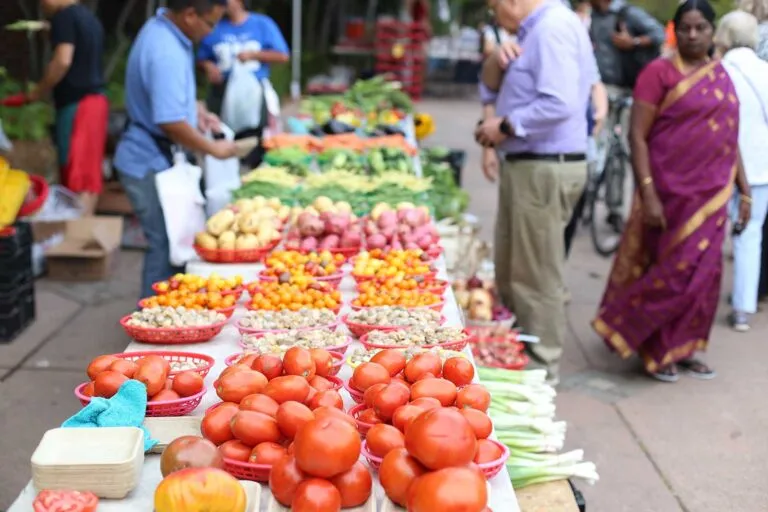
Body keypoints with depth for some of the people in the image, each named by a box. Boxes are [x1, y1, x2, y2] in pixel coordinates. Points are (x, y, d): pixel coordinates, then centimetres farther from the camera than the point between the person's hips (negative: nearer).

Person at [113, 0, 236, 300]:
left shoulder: (160, 28, 7)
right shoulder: (166, 53, -27)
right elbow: (172, 123, -30)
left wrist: (196, 109, 12)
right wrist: (214, 149, -17)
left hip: (153, 160, 10)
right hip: (152, 165, -10)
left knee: (171, 242, 19)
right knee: (166, 248, -2)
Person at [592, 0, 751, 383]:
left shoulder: (721, 76, 12)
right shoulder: (660, 72, -6)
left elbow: (730, 139, 16)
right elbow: (637, 136, -11)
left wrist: (744, 191, 12)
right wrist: (647, 193, -18)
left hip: (712, 194, 6)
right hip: (671, 193, -5)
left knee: (702, 273, 8)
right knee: (672, 272, -2)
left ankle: (681, 349, 22)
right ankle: (655, 350, 15)